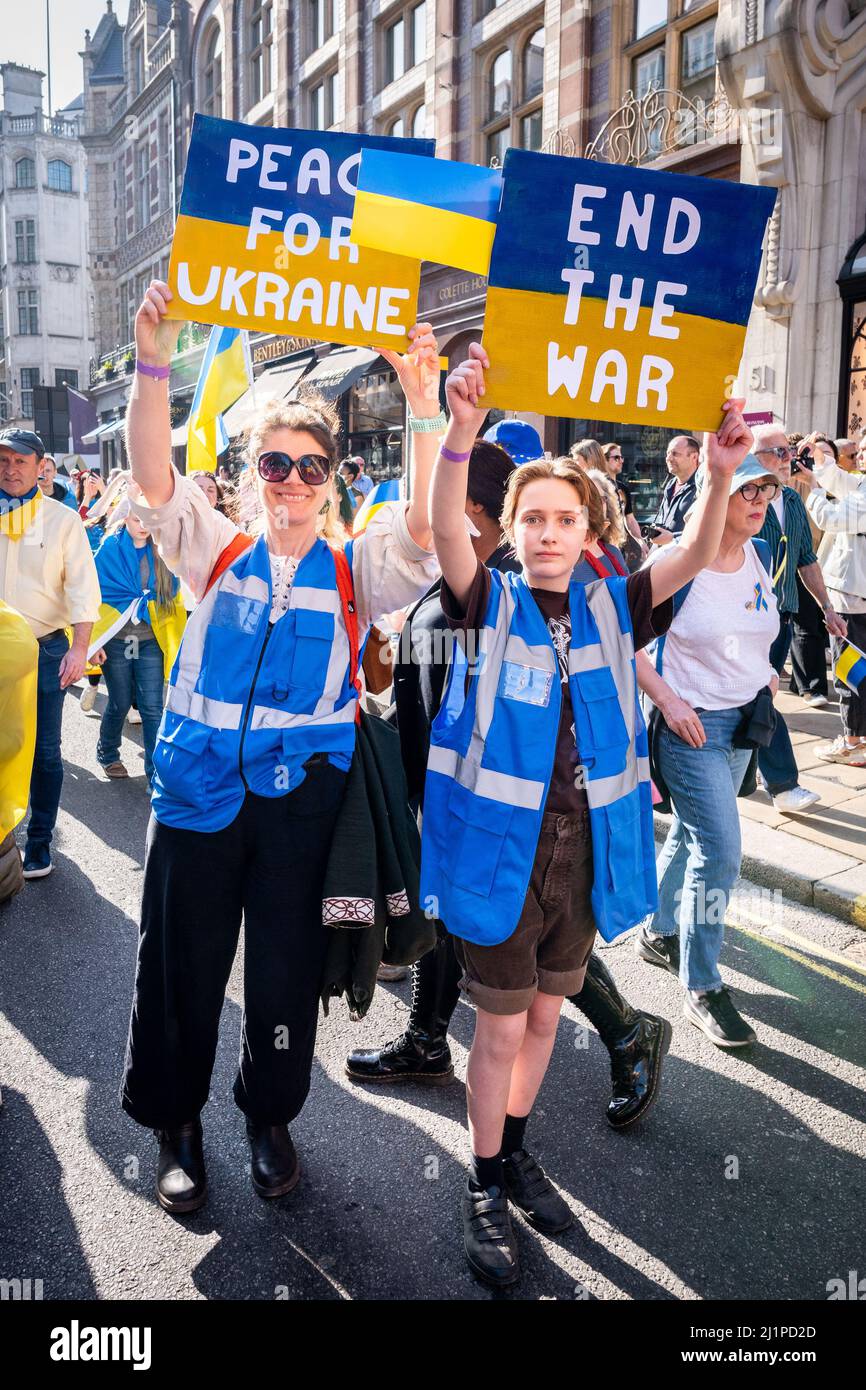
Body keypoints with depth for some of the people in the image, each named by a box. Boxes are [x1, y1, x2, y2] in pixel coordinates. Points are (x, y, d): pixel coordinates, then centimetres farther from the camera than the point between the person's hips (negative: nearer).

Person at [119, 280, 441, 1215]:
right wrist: (153, 363, -26)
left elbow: (424, 524, -17)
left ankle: (270, 1115, 37)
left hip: (303, 798, 0)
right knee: (182, 965, 11)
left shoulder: (354, 570, 1)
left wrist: (423, 405, -28)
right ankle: (174, 1122, 33)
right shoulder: (216, 552, 3)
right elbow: (153, 477, -12)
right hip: (198, 790, 1)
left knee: (287, 970, 13)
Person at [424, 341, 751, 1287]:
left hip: (585, 848, 4)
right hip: (501, 845, -3)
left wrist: (720, 472, -26)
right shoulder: (492, 604, -7)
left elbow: (694, 558, -10)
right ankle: (484, 1183, 29)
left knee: (545, 1013, 20)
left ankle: (515, 1151, 43)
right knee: (501, 1026, 8)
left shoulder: (610, 608, 1)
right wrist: (461, 435, -39)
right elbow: (445, 535, -24)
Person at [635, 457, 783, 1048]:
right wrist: (667, 700, -18)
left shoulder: (761, 556, 4)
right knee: (721, 851, -9)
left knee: (693, 834, 19)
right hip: (691, 724, -7)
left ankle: (660, 934, 39)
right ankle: (703, 990, 4)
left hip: (744, 719, 7)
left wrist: (766, 671, 8)